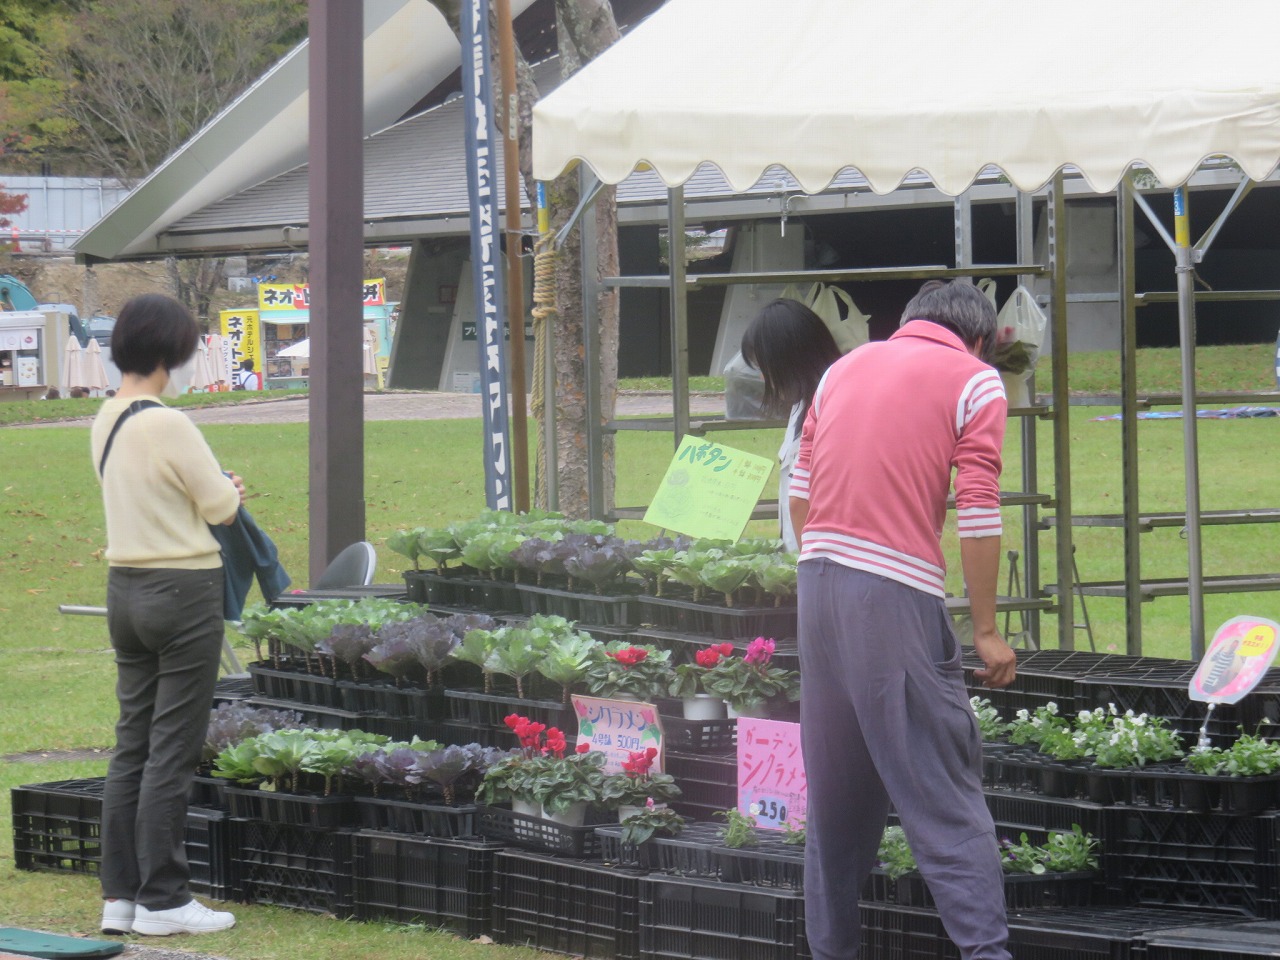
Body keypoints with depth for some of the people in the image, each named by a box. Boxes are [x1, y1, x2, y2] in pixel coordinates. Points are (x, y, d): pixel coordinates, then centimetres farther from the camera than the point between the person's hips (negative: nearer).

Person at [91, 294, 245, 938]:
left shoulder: (105, 422, 6)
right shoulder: (167, 425, -19)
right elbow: (219, 504, -11)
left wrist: (215, 491, 11)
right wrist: (227, 489, 11)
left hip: (125, 588, 8)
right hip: (183, 593, -8)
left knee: (131, 744, 11)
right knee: (172, 751, -2)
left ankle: (120, 895, 12)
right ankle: (162, 900, 2)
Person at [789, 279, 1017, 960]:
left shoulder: (845, 367, 19)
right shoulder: (975, 380, 2)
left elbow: (800, 489, 16)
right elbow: (978, 513, -6)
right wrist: (986, 631, -2)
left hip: (818, 579, 6)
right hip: (897, 595, -5)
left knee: (835, 787, 14)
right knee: (944, 789, -5)